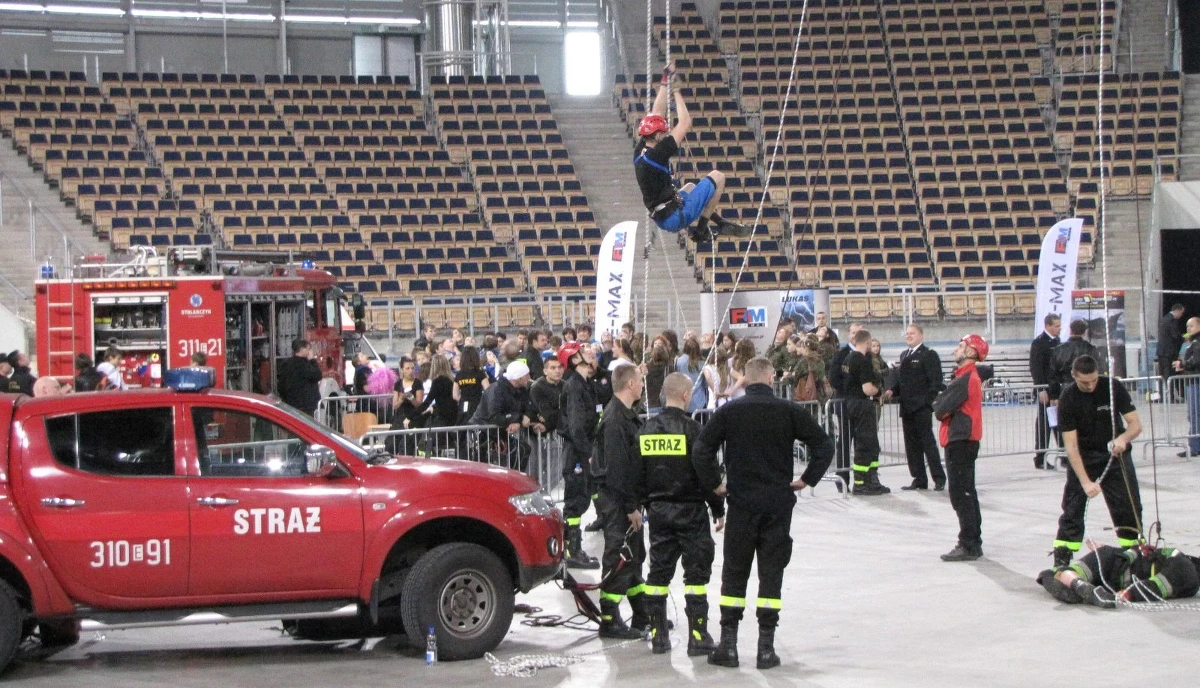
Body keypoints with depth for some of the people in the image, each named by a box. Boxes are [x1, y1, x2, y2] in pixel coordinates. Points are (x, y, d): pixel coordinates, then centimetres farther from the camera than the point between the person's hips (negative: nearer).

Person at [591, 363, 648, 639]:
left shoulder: (625, 415, 14)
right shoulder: (615, 419, -19)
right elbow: (616, 468, -23)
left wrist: (635, 503, 17)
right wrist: (630, 507, -22)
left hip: (626, 499, 11)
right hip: (617, 501, -11)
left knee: (634, 556, 17)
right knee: (619, 557, -6)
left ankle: (642, 616, 26)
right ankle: (609, 621, 0)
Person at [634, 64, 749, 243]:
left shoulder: (639, 152, 3)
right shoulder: (656, 154, -21)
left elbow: (657, 114, 12)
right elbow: (685, 124, -16)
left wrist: (665, 84, 14)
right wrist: (676, 92, -7)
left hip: (662, 220, 9)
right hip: (677, 217, -9)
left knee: (689, 187, 38)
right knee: (717, 177, 4)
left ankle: (720, 223, 29)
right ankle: (701, 228, 6)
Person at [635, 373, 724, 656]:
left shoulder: (646, 430, 3)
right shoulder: (691, 429, -13)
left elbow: (637, 474, 9)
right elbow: (709, 471, -11)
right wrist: (718, 510, -1)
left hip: (658, 510, 5)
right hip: (690, 510, -5)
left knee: (658, 571, 10)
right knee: (696, 571, 0)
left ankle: (658, 635, 12)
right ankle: (698, 637, -2)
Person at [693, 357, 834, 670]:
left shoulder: (729, 411, -3)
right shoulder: (788, 410, -3)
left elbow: (701, 450, -7)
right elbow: (824, 445, -2)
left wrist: (713, 484, 4)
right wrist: (807, 479, 6)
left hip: (741, 503, 0)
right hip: (779, 503, 0)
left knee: (734, 572, 9)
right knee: (771, 573, 5)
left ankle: (728, 643, 7)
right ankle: (766, 646, 4)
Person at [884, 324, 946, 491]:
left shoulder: (929, 355, -4)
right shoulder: (904, 356, 19)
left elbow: (935, 381, -10)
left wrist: (928, 401, -18)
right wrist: (891, 391, 2)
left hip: (922, 408, -7)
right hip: (907, 407, 7)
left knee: (927, 442, -6)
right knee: (912, 445, 8)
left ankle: (939, 479, -1)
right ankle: (919, 479, 13)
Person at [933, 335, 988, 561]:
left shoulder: (965, 379, -17)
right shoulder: (971, 376, 16)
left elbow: (941, 409, -19)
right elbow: (941, 408, 15)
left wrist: (938, 405, 0)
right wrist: (941, 405, -4)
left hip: (960, 441, -11)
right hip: (965, 439, 11)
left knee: (960, 494, -8)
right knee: (967, 492, 15)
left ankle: (968, 545, -8)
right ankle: (973, 543, 22)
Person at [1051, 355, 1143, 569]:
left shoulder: (1113, 387, -15)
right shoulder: (1068, 398, -19)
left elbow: (1136, 424, -12)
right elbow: (1071, 445, -21)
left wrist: (1123, 438, -36)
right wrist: (1085, 481, -29)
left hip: (1115, 453, 2)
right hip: (1082, 457, -1)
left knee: (1129, 507, -1)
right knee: (1072, 508, -6)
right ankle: (1060, 562, -4)